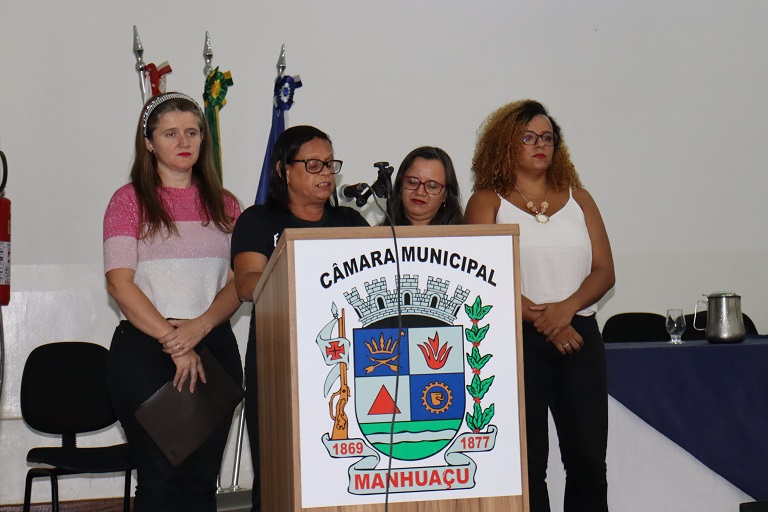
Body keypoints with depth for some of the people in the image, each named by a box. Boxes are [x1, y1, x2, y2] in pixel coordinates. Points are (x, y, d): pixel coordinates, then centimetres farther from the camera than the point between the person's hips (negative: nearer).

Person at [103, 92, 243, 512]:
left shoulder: (224, 205, 14)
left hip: (215, 347, 3)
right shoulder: (130, 200, 3)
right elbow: (120, 283, -6)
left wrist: (199, 328, -12)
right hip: (144, 351, -3)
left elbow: (237, 284, 7)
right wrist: (173, 342, -13)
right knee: (160, 477, -5)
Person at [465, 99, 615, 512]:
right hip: (516, 338, -3)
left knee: (588, 460, -2)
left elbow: (604, 270, 8)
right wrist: (539, 317, -14)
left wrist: (567, 307, -11)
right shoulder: (487, 201, 6)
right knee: (527, 461, -3)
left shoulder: (577, 198, 16)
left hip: (579, 335, 3)